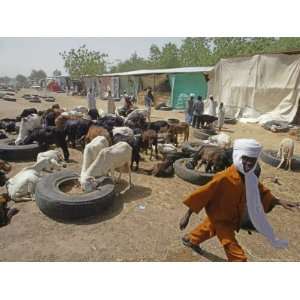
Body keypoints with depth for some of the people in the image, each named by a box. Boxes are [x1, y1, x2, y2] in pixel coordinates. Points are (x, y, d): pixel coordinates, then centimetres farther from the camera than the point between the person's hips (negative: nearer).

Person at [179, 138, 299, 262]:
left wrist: (280, 201, -12)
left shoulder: (250, 178, -12)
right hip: (220, 219, -8)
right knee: (237, 256, -5)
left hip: (232, 218, 8)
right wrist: (187, 216, -25)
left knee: (209, 229, 32)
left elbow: (262, 192, 5)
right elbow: (202, 194, -30)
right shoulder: (224, 177, -35)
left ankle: (190, 240, 61)